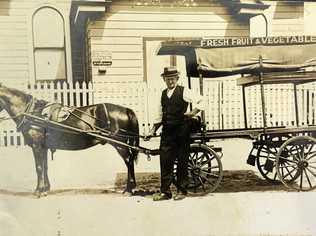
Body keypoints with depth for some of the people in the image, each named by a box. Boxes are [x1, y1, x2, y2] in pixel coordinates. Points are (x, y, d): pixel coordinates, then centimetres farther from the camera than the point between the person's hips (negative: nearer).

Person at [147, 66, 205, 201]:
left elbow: (200, 100, -6)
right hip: (167, 132, 5)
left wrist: (193, 113, -13)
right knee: (165, 161, 2)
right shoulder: (163, 94, 15)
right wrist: (153, 130, 14)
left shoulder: (183, 92, -2)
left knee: (182, 161, 4)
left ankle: (181, 190, 15)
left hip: (181, 131, -5)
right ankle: (165, 192, 9)